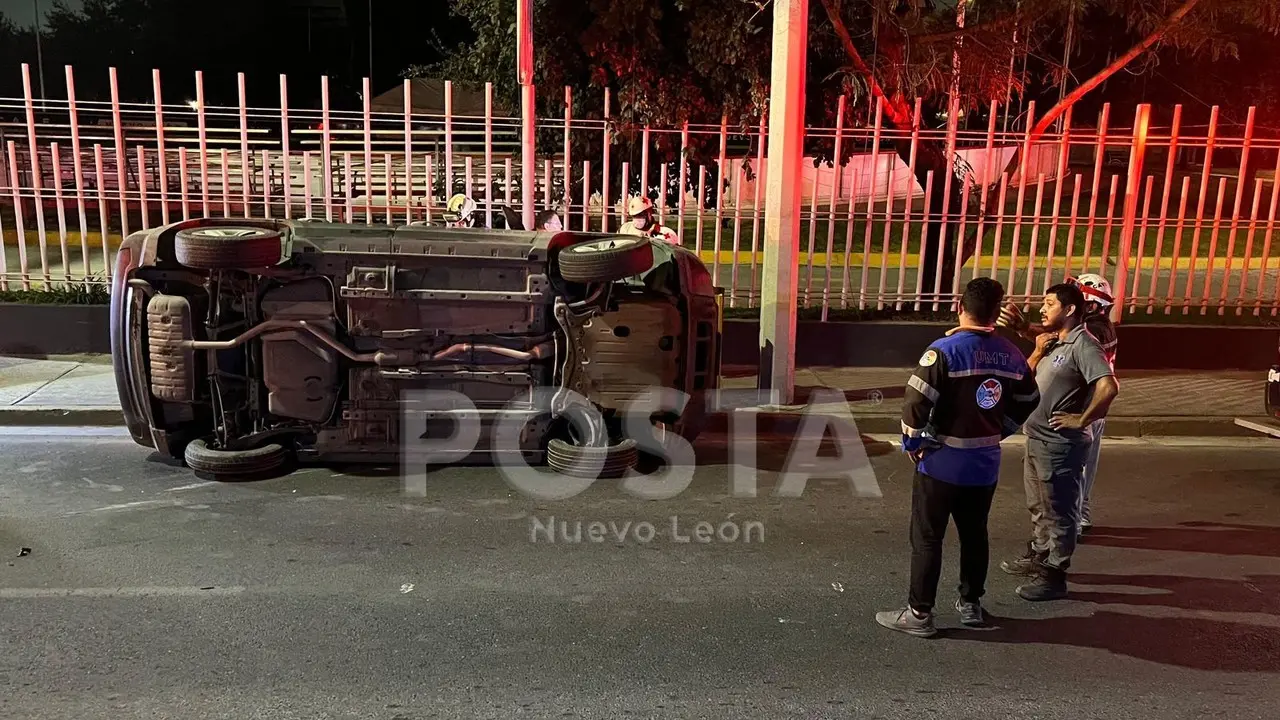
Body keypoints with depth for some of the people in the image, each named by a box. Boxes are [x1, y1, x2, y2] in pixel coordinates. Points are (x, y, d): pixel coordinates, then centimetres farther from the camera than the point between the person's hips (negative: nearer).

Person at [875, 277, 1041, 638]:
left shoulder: (945, 350, -17)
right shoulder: (1011, 355, 2)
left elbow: (917, 402, -21)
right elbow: (1027, 402, 13)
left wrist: (912, 443, -7)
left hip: (942, 462, -6)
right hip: (985, 464, 6)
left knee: (927, 539, 3)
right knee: (974, 535, 19)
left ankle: (919, 614, 9)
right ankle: (971, 603, 32)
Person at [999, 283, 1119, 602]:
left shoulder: (1083, 345, -18)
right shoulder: (1053, 342, 11)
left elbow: (1109, 386, -29)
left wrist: (1082, 420, -21)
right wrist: (1037, 353, -1)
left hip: (1060, 444, -10)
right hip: (1037, 438, 10)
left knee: (1058, 511, 1)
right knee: (1038, 506, 23)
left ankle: (1053, 576, 10)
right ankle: (1038, 556, 39)